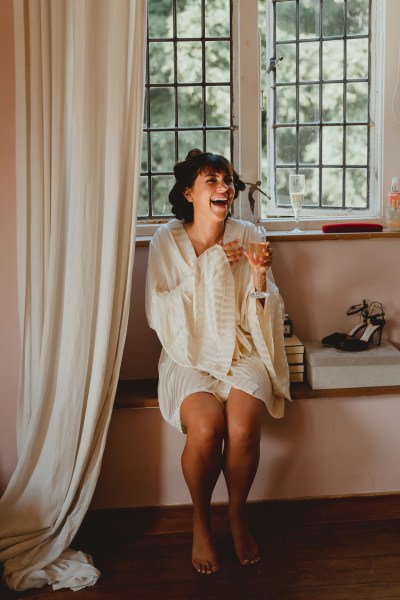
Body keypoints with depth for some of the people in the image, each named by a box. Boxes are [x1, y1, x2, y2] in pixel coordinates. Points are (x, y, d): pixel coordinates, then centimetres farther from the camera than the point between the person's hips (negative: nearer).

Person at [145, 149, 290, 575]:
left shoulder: (246, 235, 2)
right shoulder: (167, 240, -1)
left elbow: (259, 316, 4)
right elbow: (159, 312, -9)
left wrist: (260, 275, -17)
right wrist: (208, 266, -14)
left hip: (241, 350, 1)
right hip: (189, 353, -1)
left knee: (242, 428, -28)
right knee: (205, 427, -30)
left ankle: (237, 517, 3)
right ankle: (200, 521, -1)